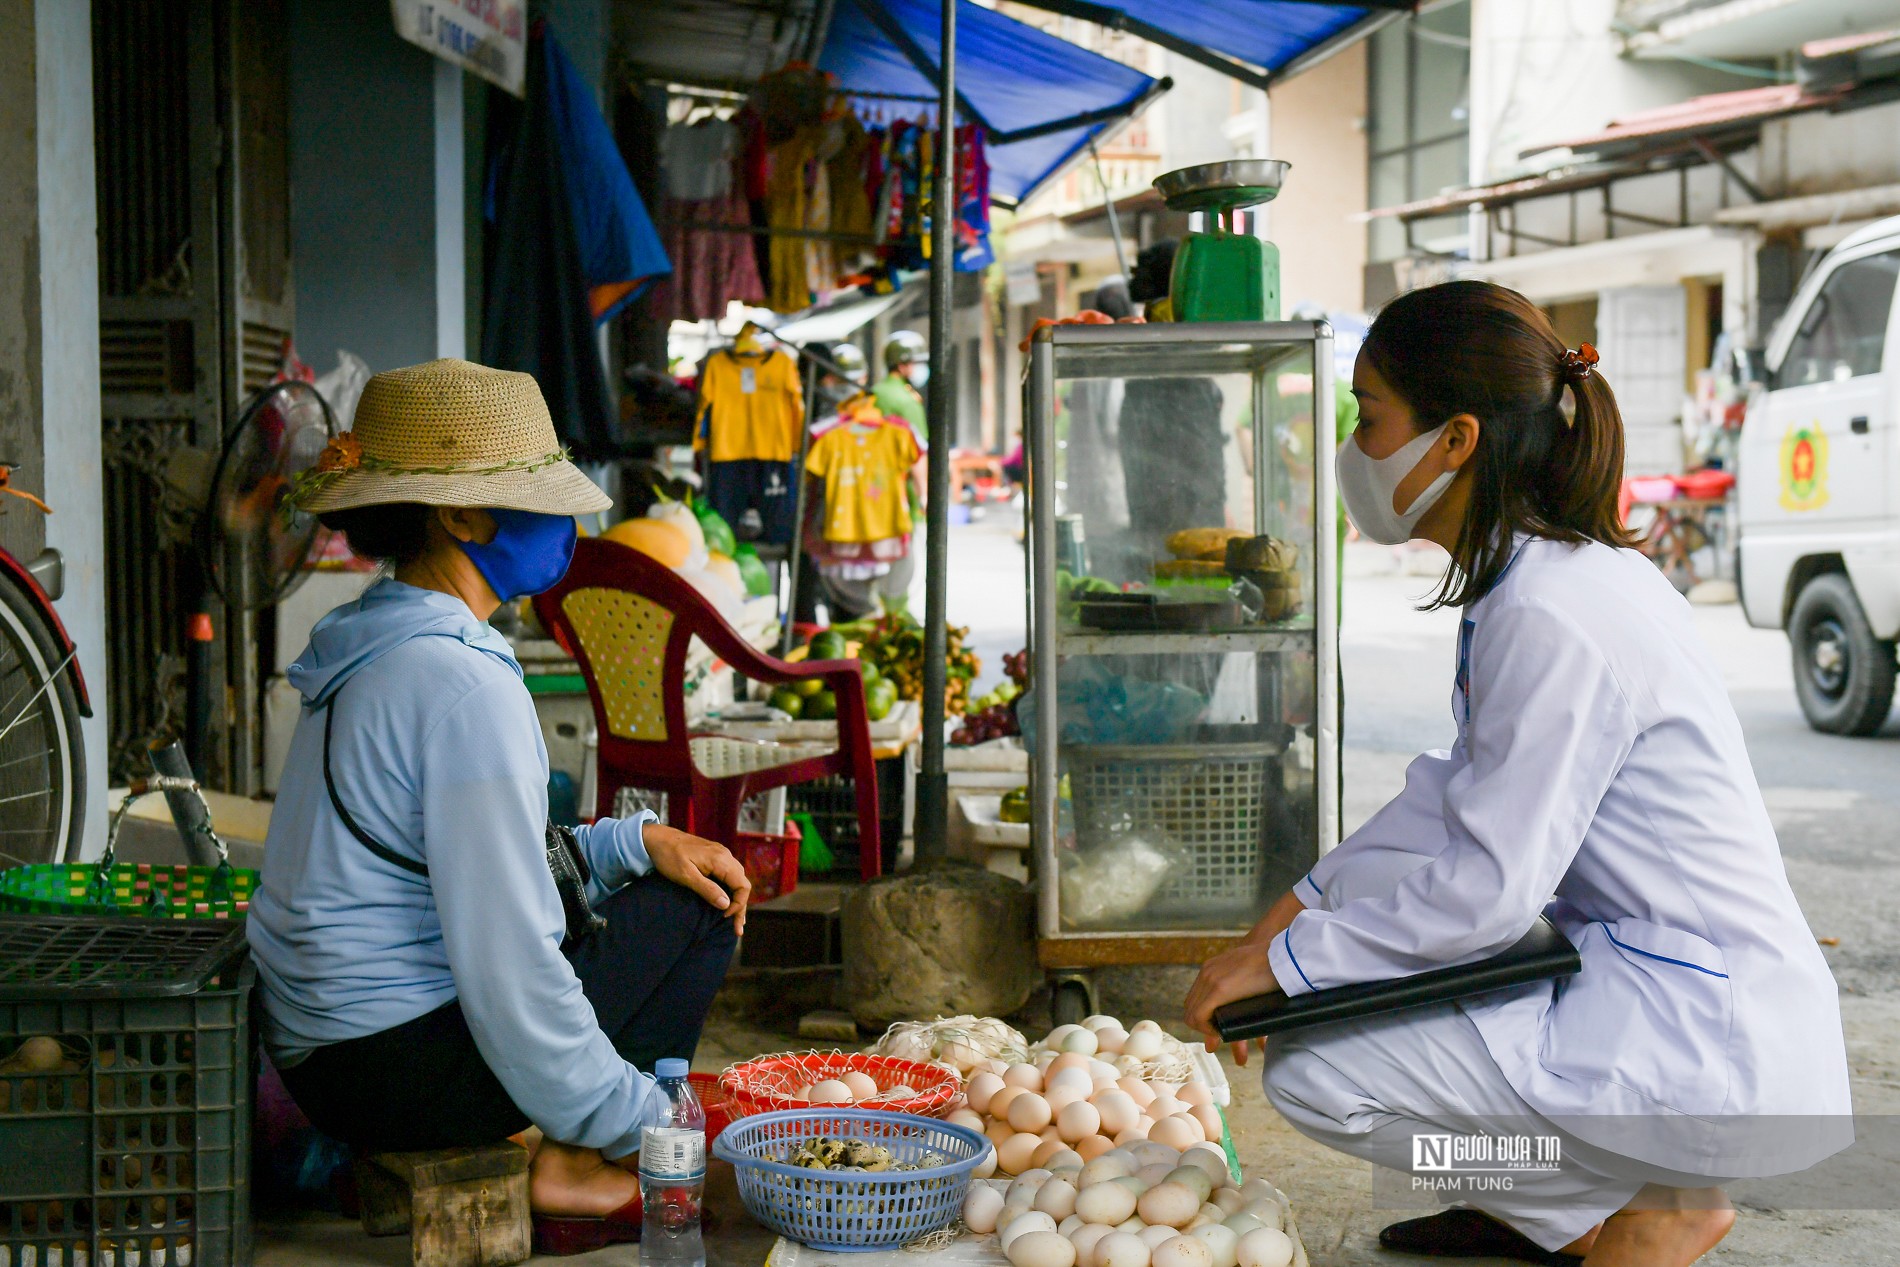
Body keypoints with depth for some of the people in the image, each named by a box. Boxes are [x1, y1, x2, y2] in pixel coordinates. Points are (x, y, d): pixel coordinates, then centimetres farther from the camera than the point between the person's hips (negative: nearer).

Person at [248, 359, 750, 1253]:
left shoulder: (372, 648, 11)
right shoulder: (462, 684, -21)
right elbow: (504, 960, -23)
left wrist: (635, 841, 7)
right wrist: (639, 1122, -14)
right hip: (401, 1067, -10)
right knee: (693, 912, -3)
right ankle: (571, 1169, -1)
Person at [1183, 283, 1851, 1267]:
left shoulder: (1550, 618, -23)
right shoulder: (1556, 572, 8)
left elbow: (1486, 888, -23)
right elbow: (1461, 795, 15)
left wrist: (1282, 963, -13)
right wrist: (1298, 913, 10)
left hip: (1709, 1049, -10)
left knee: (1312, 1069, -14)